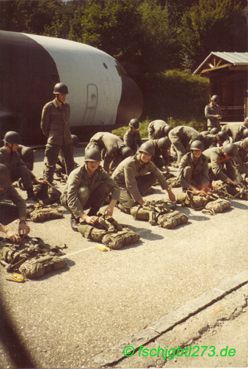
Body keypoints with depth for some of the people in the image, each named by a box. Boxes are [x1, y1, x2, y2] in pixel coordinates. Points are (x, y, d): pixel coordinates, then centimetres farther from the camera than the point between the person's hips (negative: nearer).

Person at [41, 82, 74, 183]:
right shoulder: (48, 107, -8)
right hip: (54, 141, -5)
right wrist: (50, 137, 4)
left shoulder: (66, 106, 8)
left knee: (70, 163, 13)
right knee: (50, 165, -2)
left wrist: (66, 135, 13)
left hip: (67, 140, 6)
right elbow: (44, 125, -3)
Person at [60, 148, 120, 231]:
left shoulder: (101, 172, -15)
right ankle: (75, 218, -13)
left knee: (106, 186, -19)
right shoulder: (76, 174, -30)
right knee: (83, 191, -36)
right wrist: (85, 217, -51)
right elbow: (71, 199, -41)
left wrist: (111, 205, -38)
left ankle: (92, 214, -6)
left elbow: (115, 188, -19)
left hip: (87, 200, 4)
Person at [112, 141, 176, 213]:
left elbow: (159, 175, 0)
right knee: (131, 203, -32)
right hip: (119, 184, -7)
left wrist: (169, 191, -1)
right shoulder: (130, 163, -32)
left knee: (153, 176, -9)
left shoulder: (148, 163, -11)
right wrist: (142, 202, -33)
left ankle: (136, 197, -2)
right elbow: (130, 185, -34)